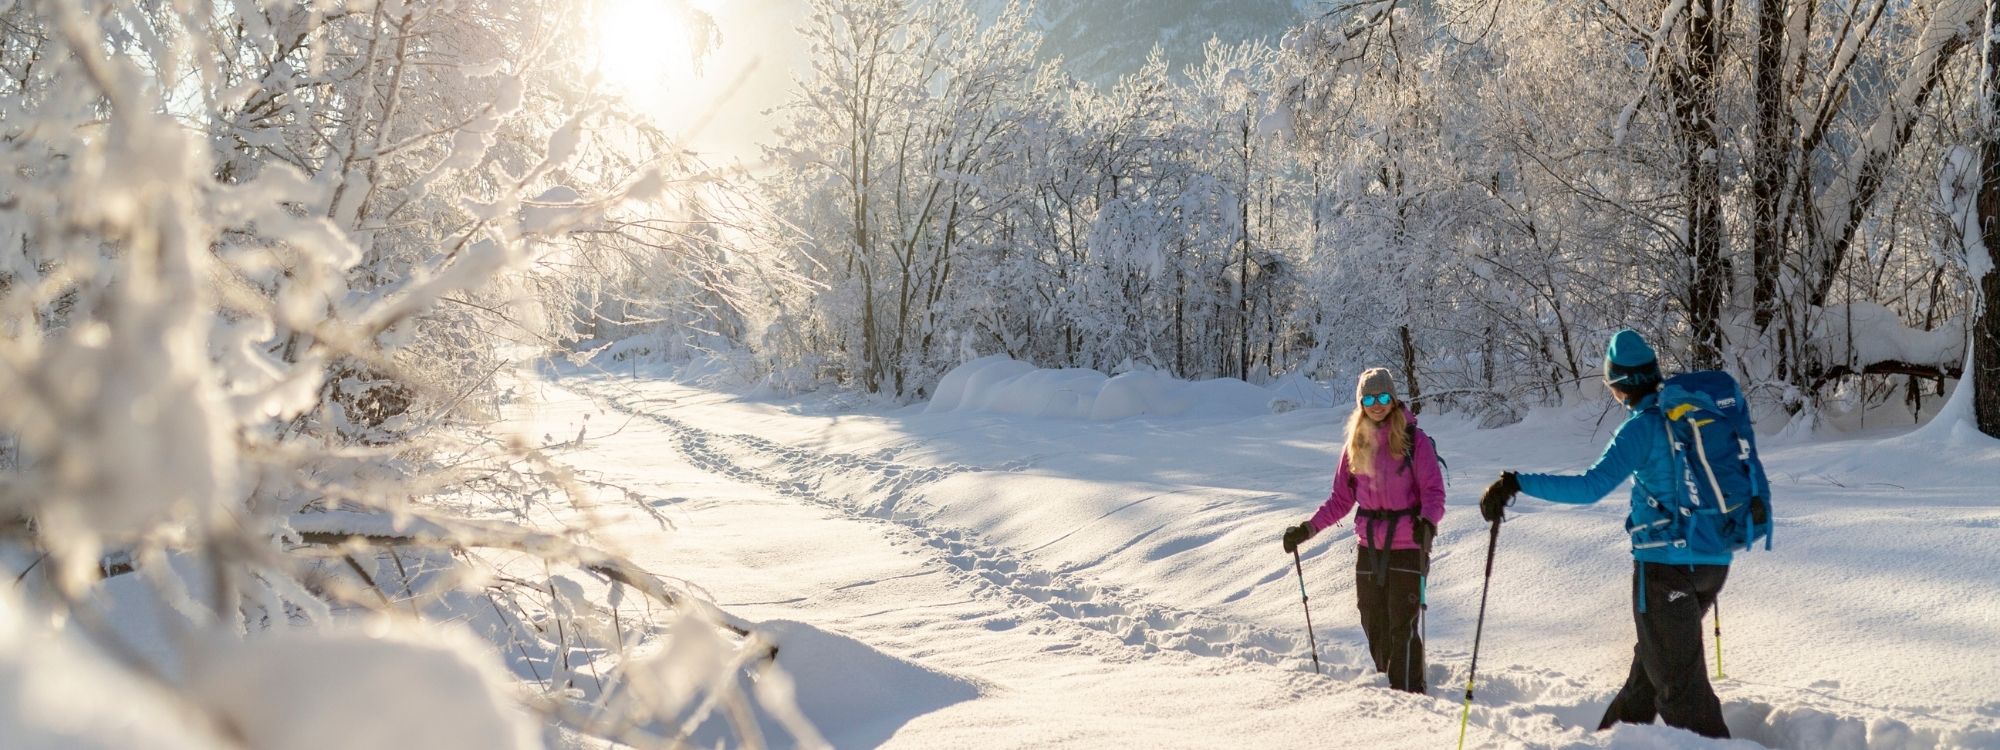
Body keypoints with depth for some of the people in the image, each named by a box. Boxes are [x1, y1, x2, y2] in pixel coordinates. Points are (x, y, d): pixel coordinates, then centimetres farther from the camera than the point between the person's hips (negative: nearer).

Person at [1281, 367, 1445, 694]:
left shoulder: (1414, 441, -4)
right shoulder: (1355, 446, 10)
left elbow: (1433, 491, -9)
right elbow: (1341, 499, 14)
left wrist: (1428, 522, -28)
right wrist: (1308, 528, 4)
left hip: (1407, 547, -5)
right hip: (1369, 548, 5)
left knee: (1402, 628, -9)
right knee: (1374, 628, 8)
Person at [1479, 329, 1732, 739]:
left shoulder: (1643, 426, -15)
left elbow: (1591, 486, -27)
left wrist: (1517, 483, -26)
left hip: (1666, 564, -8)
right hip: (1714, 563, 8)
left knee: (1679, 680, 0)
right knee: (1651, 659, 24)